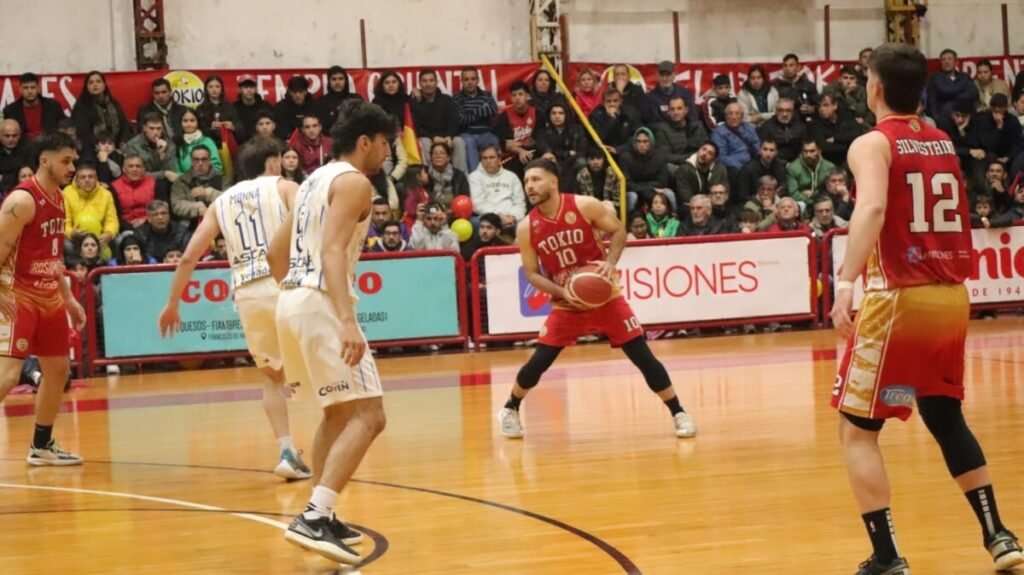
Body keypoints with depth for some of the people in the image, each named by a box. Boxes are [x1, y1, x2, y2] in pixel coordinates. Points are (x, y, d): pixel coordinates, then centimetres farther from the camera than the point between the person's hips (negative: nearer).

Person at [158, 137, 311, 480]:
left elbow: (188, 257, 16)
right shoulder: (284, 187, 10)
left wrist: (172, 304, 23)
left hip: (247, 291, 4)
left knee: (273, 375, 18)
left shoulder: (222, 201, 21)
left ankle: (287, 451, 4)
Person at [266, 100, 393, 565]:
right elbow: (333, 252, -21)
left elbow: (277, 253, 24)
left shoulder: (315, 180, 21)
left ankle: (320, 518, 23)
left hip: (292, 301, 10)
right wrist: (348, 321, -30)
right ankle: (314, 519, -22)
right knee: (367, 416, -11)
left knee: (338, 413, 23)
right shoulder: (354, 181, -7)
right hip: (322, 305, -10)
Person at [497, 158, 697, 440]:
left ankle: (679, 414, 5)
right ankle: (510, 410, 22)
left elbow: (619, 230, -4)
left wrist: (611, 262, -22)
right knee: (539, 361, -4)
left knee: (643, 356, -5)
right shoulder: (527, 228, -8)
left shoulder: (585, 206, -14)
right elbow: (532, 274, -3)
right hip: (566, 304, 1)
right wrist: (562, 292, -19)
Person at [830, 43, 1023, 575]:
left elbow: (872, 208, -27)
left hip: (897, 299, -6)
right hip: (951, 297, 6)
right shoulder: (945, 145, 13)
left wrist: (845, 281, -33)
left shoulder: (872, 145, -8)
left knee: (857, 428, 4)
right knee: (945, 417, 23)